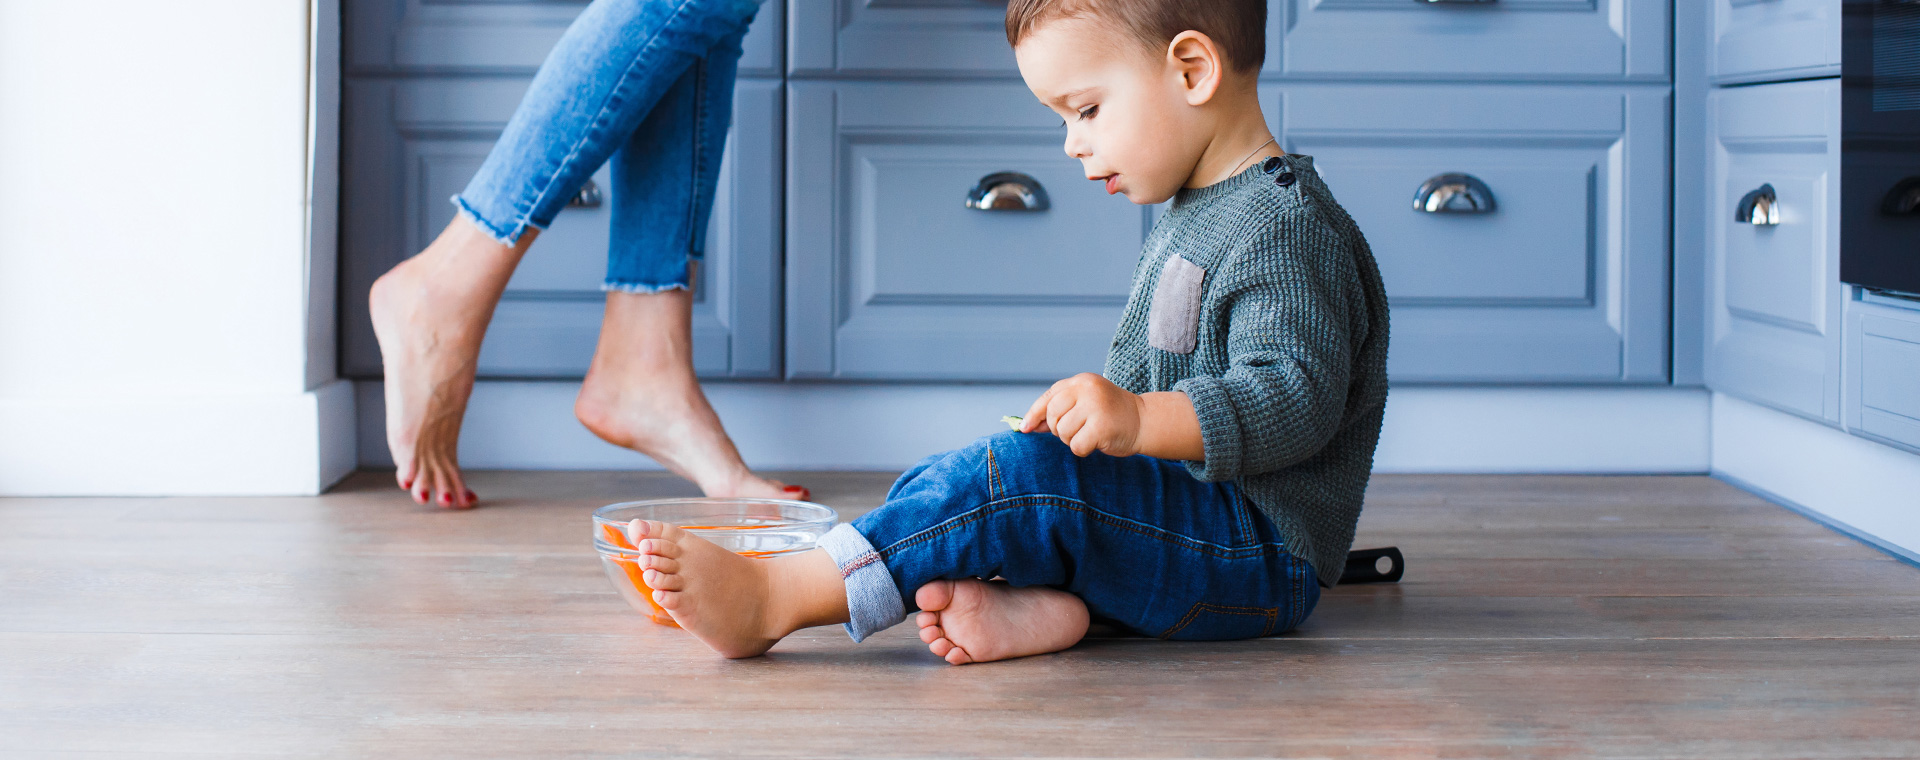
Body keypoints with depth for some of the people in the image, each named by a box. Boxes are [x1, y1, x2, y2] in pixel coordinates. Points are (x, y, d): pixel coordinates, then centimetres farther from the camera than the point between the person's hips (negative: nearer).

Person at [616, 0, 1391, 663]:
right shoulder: (1192, 218, 19)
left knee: (1023, 475, -30)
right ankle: (1033, 597, -29)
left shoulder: (1285, 226, -15)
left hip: (1261, 551, -11)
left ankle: (769, 598, -33)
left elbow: (1298, 397, -27)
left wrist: (1140, 419, -36)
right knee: (938, 479, 3)